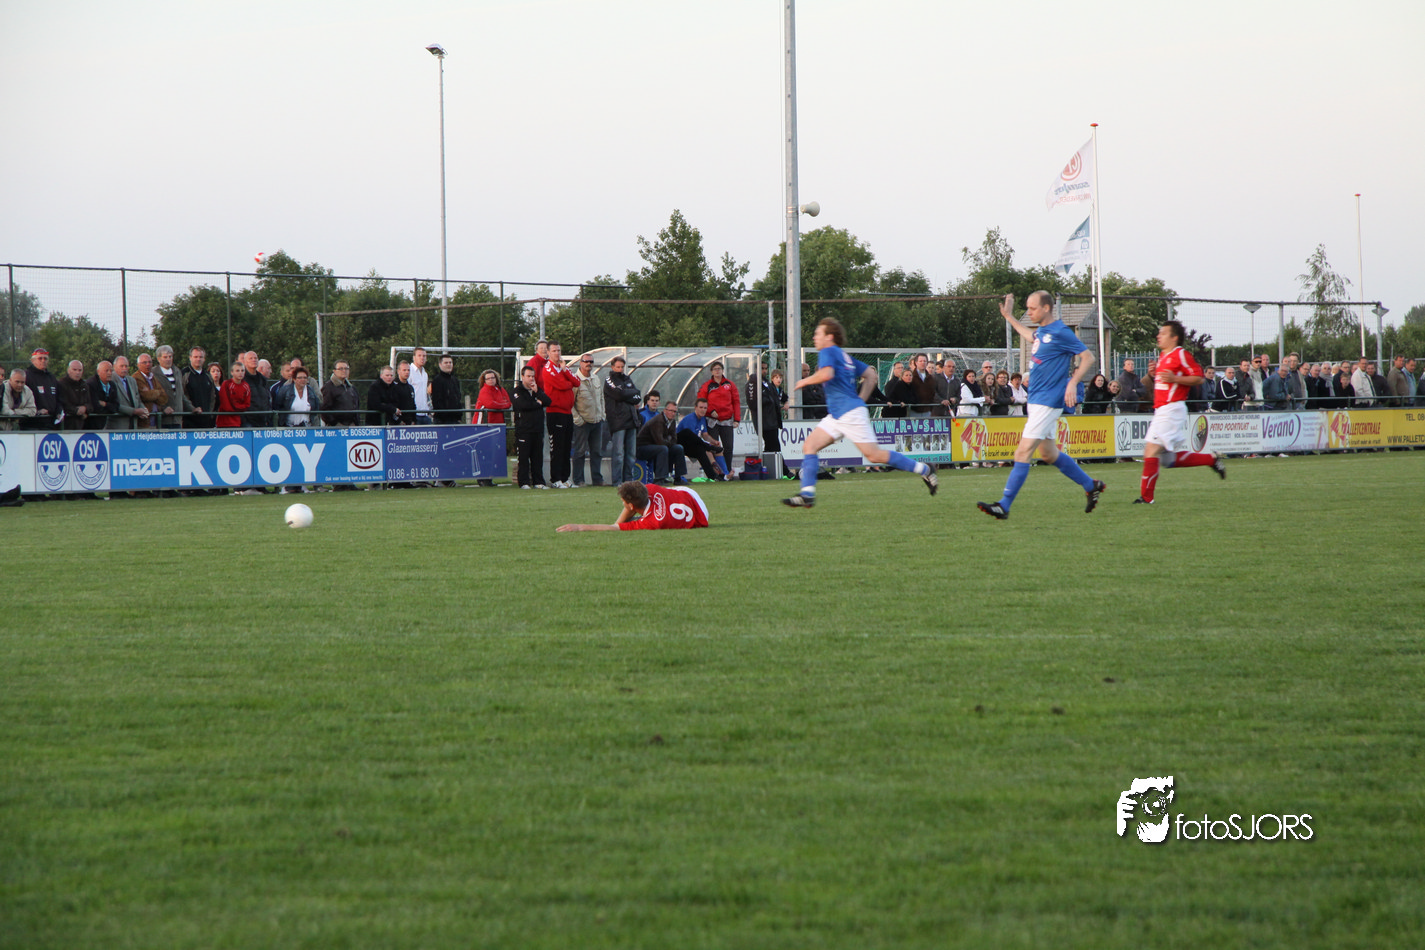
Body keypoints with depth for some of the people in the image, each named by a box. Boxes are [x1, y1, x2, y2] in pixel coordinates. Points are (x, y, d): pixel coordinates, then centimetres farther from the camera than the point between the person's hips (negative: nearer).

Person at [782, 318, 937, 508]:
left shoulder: (828, 352, -7)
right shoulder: (845, 356, 20)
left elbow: (826, 374, -27)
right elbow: (871, 375, 22)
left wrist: (805, 381, -11)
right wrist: (860, 399, 20)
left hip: (850, 413, -10)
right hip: (836, 416, 10)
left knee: (874, 455, -8)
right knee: (809, 446, 1)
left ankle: (923, 470, 0)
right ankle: (807, 495, -7)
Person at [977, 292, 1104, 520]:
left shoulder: (1060, 332, -14)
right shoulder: (1041, 331, 11)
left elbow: (1088, 357, -12)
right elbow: (1031, 337, 37)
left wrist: (1072, 383, -22)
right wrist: (1009, 316, 40)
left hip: (1048, 401, -10)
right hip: (1036, 399, 10)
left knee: (1023, 452, -13)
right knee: (1048, 453, 16)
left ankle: (1004, 505, -15)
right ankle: (1091, 486, 30)